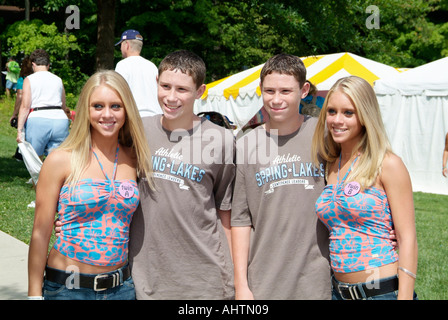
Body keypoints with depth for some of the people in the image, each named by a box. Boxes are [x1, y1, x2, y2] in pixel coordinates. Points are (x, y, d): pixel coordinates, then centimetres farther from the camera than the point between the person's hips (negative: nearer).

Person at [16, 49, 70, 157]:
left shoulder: (29, 79, 5)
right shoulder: (58, 80, 16)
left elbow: (25, 106, -5)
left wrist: (19, 130, -6)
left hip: (38, 121, -3)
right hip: (60, 120, 3)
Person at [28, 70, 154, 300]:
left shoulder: (133, 160, 3)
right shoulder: (62, 160, -7)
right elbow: (41, 233, -6)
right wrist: (34, 294, -8)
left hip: (121, 287, 3)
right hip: (67, 288, -3)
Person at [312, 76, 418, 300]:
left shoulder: (387, 165, -8)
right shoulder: (330, 166, 8)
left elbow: (407, 238, -11)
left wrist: (404, 296, -17)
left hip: (384, 290, -5)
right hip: (340, 291, 6)